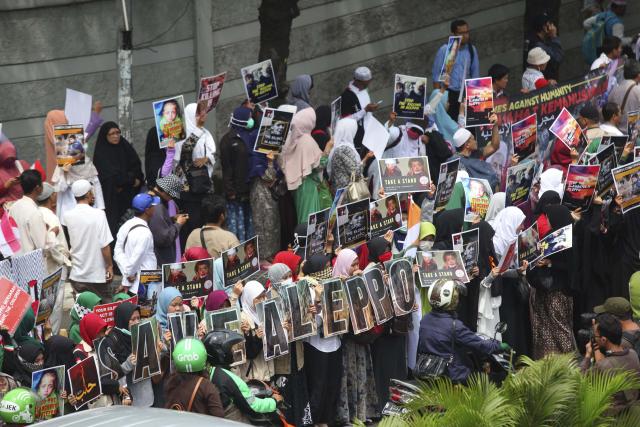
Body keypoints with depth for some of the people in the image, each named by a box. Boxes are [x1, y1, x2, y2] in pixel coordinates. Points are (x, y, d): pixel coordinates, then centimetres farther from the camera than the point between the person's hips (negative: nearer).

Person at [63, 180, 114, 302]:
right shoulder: (98, 214, -15)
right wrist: (110, 266, -2)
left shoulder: (67, 216, -3)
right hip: (97, 275, -3)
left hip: (76, 275, 3)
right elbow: (105, 245, -16)